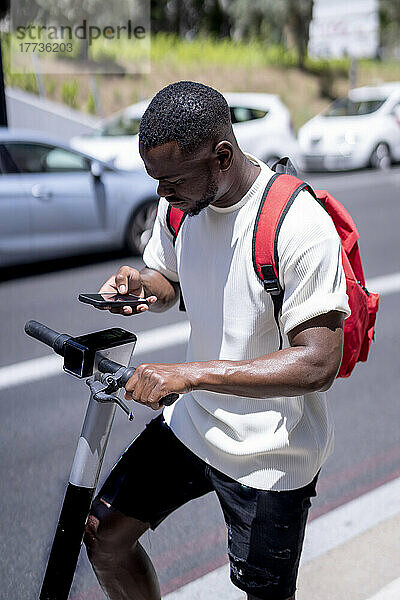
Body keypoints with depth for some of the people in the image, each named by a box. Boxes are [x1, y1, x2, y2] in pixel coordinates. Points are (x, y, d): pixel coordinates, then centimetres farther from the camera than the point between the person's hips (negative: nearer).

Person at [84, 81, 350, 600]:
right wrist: (139, 285, -11)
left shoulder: (301, 225, -26)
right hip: (193, 421, 6)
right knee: (103, 535, 9)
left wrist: (190, 373, -34)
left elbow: (319, 364, -28)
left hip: (269, 454, -6)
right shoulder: (178, 203, -4)